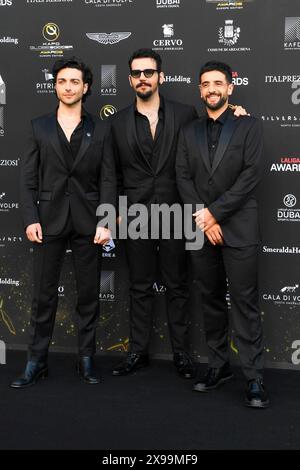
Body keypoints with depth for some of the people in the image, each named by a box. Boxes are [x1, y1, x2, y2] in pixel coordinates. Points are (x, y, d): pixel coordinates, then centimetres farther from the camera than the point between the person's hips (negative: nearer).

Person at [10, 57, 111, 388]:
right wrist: (30, 219, -7)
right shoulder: (39, 127, 7)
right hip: (49, 220, 0)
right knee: (43, 295, 5)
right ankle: (36, 361, 16)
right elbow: (28, 179, 3)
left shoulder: (99, 130, 5)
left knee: (89, 294, 7)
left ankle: (86, 360, 19)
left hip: (87, 222, 0)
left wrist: (106, 222, -6)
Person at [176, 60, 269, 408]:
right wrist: (203, 219, -7)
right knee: (210, 300, 10)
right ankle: (218, 366, 21)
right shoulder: (189, 132, 13)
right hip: (200, 228, 4)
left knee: (244, 302, -4)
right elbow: (183, 179, 5)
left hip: (238, 228, -4)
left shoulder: (249, 127, 3)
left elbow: (251, 176, -7)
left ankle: (253, 378, 1)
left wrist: (214, 212, -12)